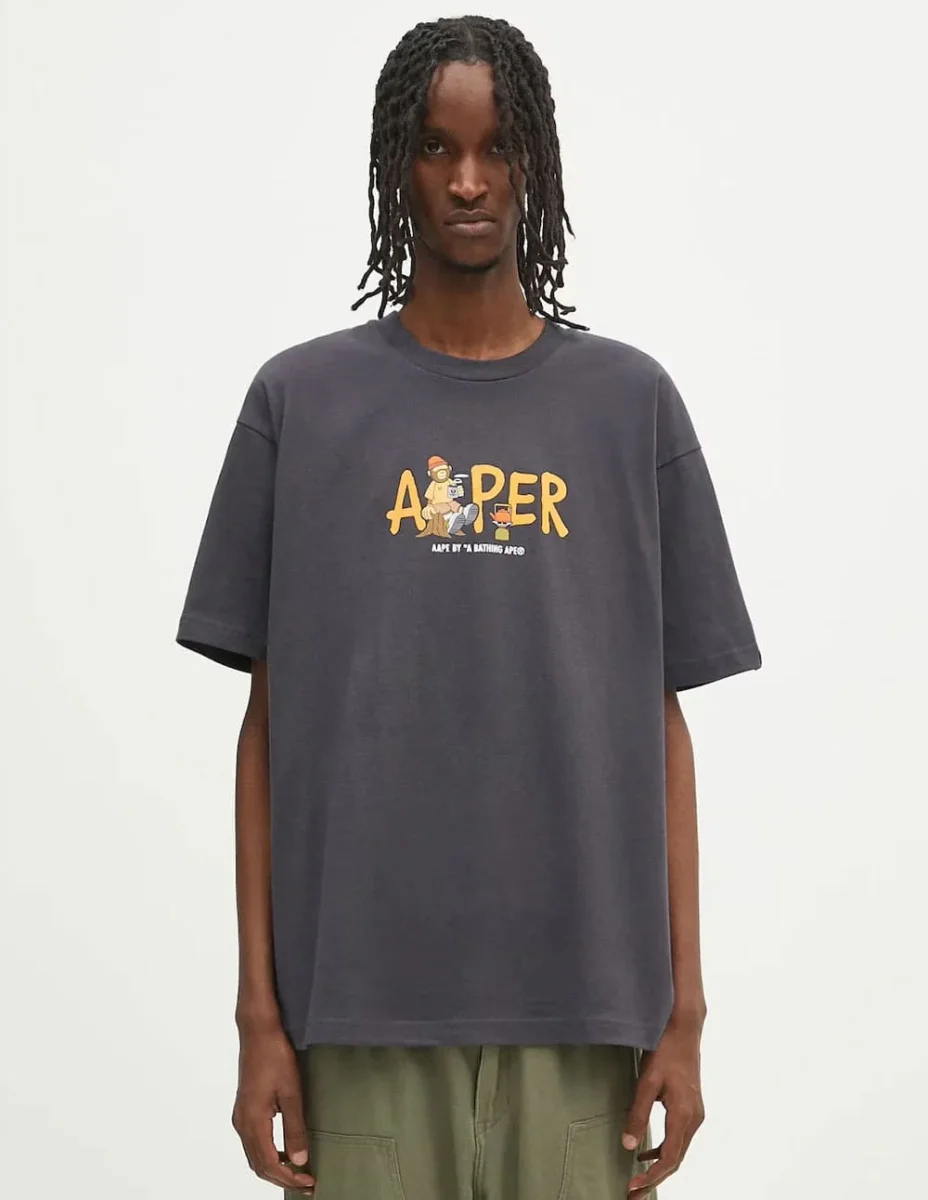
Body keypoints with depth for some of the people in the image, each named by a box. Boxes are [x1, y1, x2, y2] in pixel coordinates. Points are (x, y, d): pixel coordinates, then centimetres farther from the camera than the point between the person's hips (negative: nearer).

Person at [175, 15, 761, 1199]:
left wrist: (683, 1006, 3)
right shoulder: (299, 401, 5)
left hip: (583, 1007, 1)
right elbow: (270, 720, 5)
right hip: (361, 1005, 0)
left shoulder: (631, 403, 7)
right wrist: (259, 1009, 0)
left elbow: (661, 721, 7)